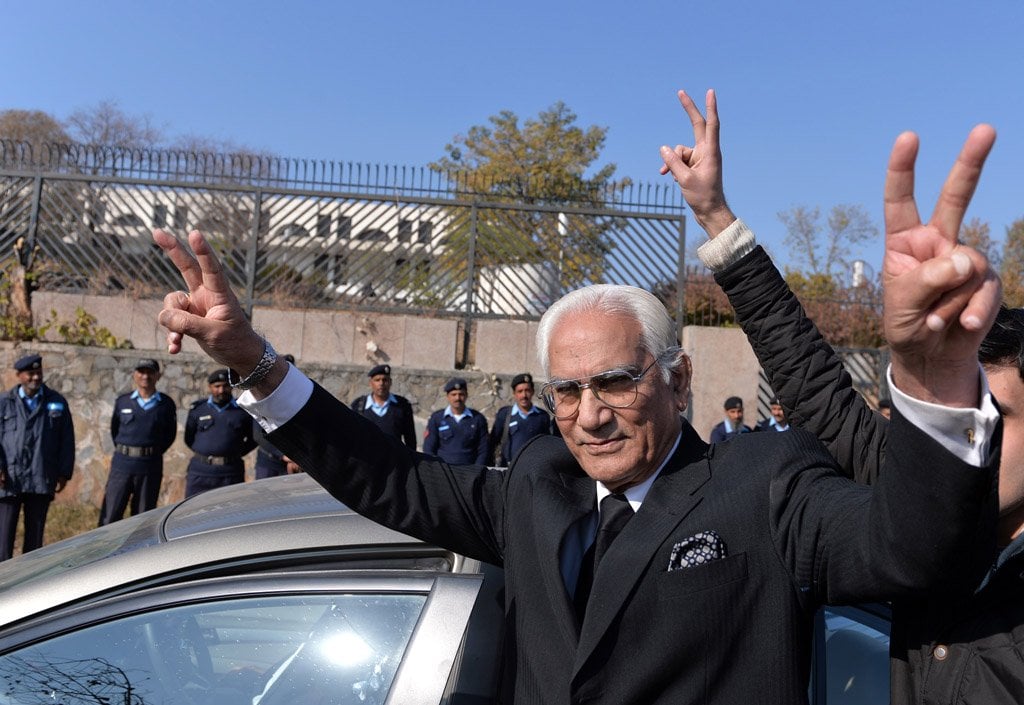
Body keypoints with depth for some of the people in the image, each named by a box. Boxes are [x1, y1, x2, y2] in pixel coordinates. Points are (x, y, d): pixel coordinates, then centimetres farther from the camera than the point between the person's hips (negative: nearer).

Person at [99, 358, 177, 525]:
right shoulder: (123, 401, 7)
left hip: (150, 467, 0)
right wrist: (122, 450, 12)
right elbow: (114, 429, 17)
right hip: (122, 463, 0)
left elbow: (170, 434, 12)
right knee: (110, 514, -2)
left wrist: (154, 452, 6)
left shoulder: (166, 404, 3)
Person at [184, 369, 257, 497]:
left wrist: (235, 453, 7)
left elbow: (253, 439, 14)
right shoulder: (197, 409, 8)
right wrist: (205, 454, 13)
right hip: (200, 471, 1)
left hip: (231, 473, -1)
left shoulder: (243, 411, 4)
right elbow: (189, 439, 18)